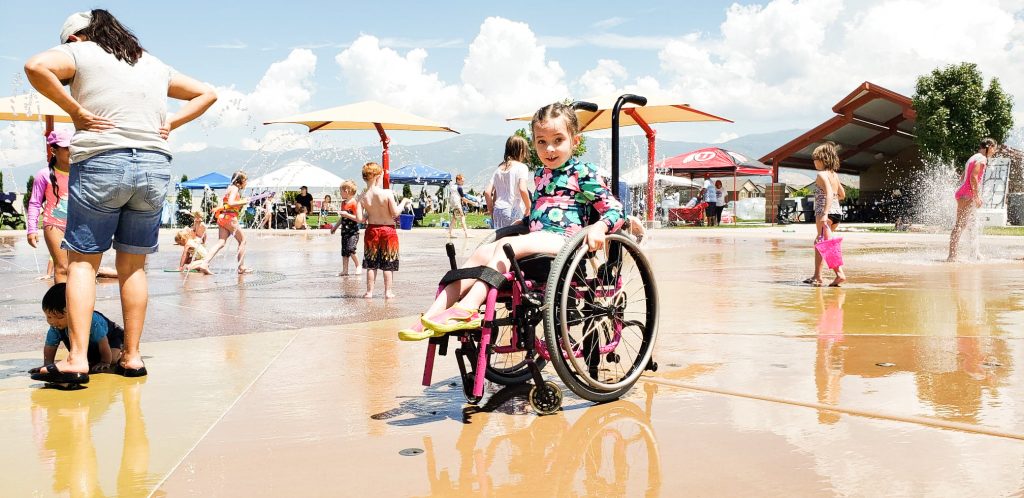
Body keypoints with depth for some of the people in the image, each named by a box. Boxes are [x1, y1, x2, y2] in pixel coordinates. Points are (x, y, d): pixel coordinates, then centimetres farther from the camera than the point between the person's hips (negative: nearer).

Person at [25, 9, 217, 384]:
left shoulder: (79, 52, 6)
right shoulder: (154, 64, 20)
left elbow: (36, 66, -14)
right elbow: (206, 94, 27)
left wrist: (75, 110, -7)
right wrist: (171, 123, 14)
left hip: (101, 162, -4)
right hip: (155, 167, 4)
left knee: (82, 261, 1)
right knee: (133, 266, 11)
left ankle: (77, 358, -8)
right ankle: (132, 356, 11)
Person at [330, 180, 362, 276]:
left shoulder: (355, 203, -13)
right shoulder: (343, 203, 12)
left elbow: (359, 218, -20)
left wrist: (347, 215, -20)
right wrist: (335, 227, 28)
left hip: (353, 231, -8)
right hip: (344, 231, 8)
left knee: (350, 249, -18)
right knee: (344, 251, 7)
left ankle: (358, 266, 1)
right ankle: (345, 270, 11)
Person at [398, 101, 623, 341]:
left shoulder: (583, 173, 0)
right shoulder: (540, 174, 22)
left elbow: (615, 210, -6)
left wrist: (598, 228, -24)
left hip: (563, 239, -7)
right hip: (536, 237, 7)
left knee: (508, 245, -30)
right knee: (483, 252, -16)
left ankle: (467, 309, -42)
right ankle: (431, 318, -26)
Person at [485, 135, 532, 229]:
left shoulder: (499, 169, 13)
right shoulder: (521, 167, -3)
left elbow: (487, 192, 8)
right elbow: (523, 189, -16)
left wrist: (491, 211, 16)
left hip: (498, 211, 5)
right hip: (514, 211, -5)